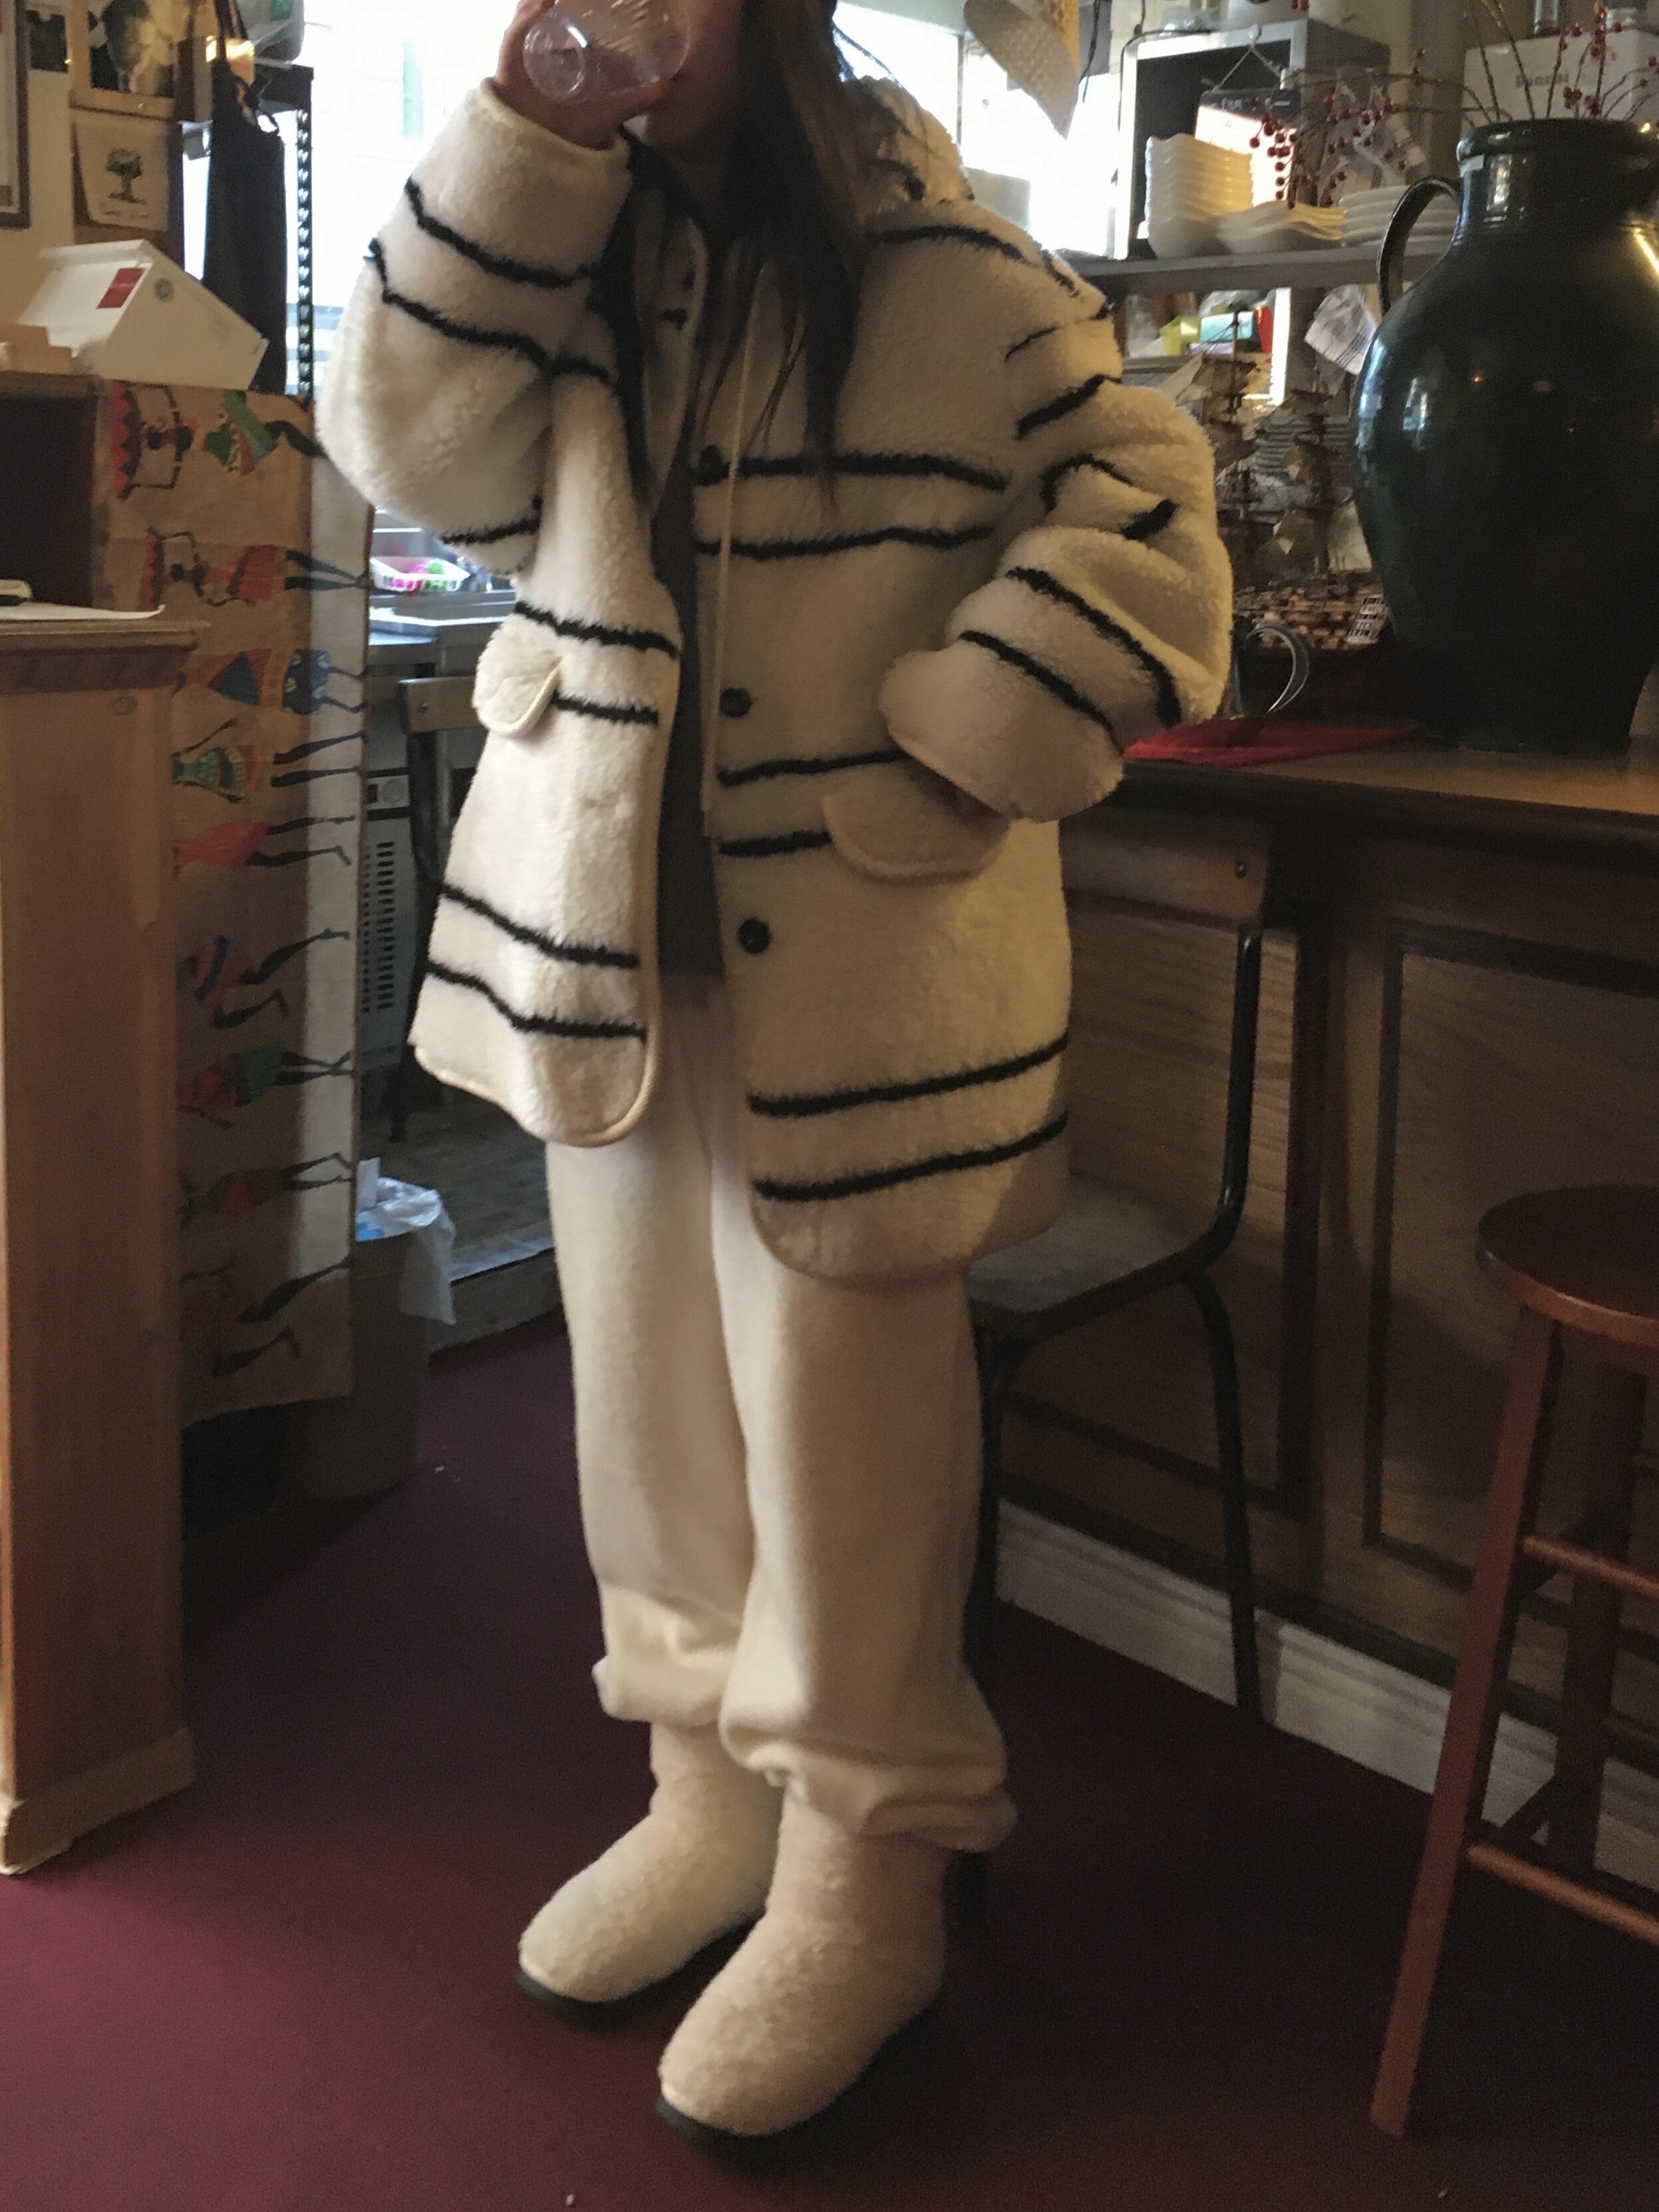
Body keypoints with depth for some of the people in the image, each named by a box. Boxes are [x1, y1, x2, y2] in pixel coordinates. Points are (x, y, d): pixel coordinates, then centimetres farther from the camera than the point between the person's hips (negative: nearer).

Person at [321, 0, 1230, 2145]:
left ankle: (863, 1878, 20)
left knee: (841, 1416, 0)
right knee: (648, 1389, 14)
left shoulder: (947, 278, -4)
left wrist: (945, 756, -14)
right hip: (606, 932, 6)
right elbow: (416, 441, -3)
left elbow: (1144, 524, -7)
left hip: (849, 960, -5)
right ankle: (712, 1791, 33)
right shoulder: (569, 256, 12)